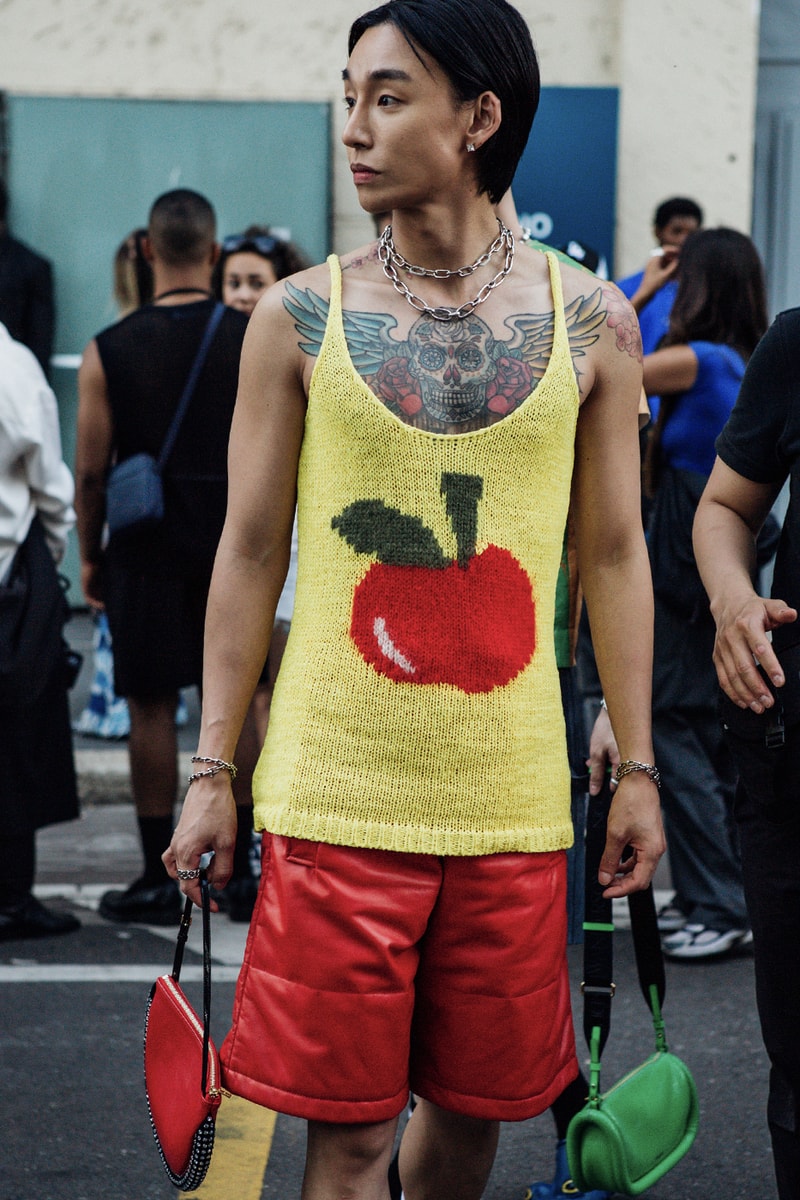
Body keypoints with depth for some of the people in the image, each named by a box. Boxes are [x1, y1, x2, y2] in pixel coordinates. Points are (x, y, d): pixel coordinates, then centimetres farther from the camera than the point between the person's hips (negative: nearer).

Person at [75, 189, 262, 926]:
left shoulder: (110, 352, -6)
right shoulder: (256, 342, -3)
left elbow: (91, 471, -4)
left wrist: (90, 554, 8)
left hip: (147, 551, -1)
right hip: (234, 546, 1)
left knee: (152, 708, 4)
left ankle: (159, 879, 8)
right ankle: (239, 866, 13)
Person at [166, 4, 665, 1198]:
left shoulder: (593, 325, 3)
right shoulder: (299, 318, 0)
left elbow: (614, 555, 8)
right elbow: (250, 549, 3)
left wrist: (637, 767, 7)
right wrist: (212, 770, 1)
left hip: (512, 797, 2)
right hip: (339, 794, -1)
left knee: (475, 1100, 12)